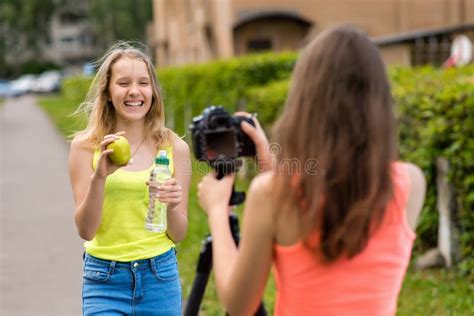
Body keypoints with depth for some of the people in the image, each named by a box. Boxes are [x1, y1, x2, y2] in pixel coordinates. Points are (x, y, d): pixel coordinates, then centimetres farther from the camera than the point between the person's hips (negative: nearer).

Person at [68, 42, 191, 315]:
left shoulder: (175, 147, -1)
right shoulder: (85, 146, -3)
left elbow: (179, 234, 4)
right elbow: (85, 230, -7)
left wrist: (172, 207, -17)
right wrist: (99, 177, -21)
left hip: (160, 276, 1)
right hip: (105, 280, -1)